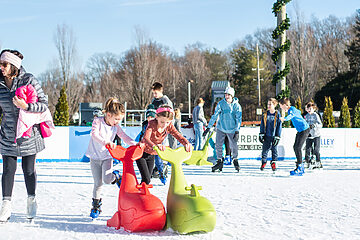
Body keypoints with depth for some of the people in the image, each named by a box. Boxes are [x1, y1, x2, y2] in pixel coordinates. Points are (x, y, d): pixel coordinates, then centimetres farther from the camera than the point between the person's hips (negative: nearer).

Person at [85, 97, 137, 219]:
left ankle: (116, 177, 15)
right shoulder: (98, 121, -14)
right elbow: (94, 134, -30)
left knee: (107, 179, -20)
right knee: (98, 183, 1)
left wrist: (135, 144, -21)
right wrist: (106, 142, -46)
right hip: (95, 157, -2)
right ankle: (96, 205, 19)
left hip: (107, 157, 2)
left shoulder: (116, 127, -1)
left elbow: (124, 137, -2)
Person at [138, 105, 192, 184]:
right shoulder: (152, 124, -27)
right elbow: (146, 138, -42)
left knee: (147, 179, 11)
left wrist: (186, 143, -38)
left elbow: (178, 135, -15)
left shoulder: (169, 126, -12)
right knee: (146, 179, -16)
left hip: (151, 154, 5)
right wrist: (154, 145, -64)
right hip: (141, 152, -5)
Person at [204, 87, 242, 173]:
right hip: (221, 128, 1)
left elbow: (238, 119, -9)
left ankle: (235, 160, 21)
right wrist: (208, 127, -12)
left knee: (233, 145, -4)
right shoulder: (221, 104, -7)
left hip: (231, 129, -1)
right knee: (218, 145, -3)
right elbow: (214, 116, -7)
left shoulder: (237, 105, -8)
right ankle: (220, 161, 13)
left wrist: (237, 131, -17)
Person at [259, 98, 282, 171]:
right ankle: (263, 162, 18)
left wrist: (277, 137, -8)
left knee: (274, 149, 5)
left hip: (274, 136, -2)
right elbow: (262, 125, 9)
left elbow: (279, 126, -4)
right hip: (266, 136, 2)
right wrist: (261, 134, 1)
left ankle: (273, 163, 18)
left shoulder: (277, 114, -4)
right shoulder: (265, 114, 4)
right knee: (265, 149, 4)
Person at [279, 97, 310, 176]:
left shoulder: (292, 109, -20)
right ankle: (301, 167, 20)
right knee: (295, 147, 11)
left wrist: (284, 118, -66)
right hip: (300, 130, 10)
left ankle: (299, 168, -12)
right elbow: (299, 112, 31)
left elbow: (291, 115, -45)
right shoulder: (290, 109, 9)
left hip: (305, 130, -10)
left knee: (298, 147, -14)